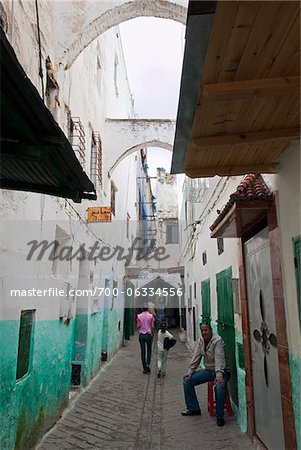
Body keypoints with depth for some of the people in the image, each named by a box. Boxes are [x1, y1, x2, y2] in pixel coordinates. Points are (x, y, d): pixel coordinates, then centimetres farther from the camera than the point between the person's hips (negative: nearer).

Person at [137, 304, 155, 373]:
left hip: (141, 334, 1)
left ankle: (145, 368, 10)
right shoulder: (151, 316, -4)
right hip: (148, 334, -1)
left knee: (143, 352, 8)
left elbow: (138, 326, -4)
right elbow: (152, 326, -5)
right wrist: (152, 333, 10)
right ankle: (147, 364, -8)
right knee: (149, 351, 12)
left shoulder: (139, 316, -1)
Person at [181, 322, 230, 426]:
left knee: (219, 386, -37)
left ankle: (219, 417, -17)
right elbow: (196, 356, 5)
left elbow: (219, 358, -31)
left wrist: (219, 374, -43)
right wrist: (191, 370, -4)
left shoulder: (217, 340, -20)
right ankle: (193, 408, 12)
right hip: (208, 370, 7)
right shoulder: (200, 340, 2)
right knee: (187, 381, -3)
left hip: (222, 371, -7)